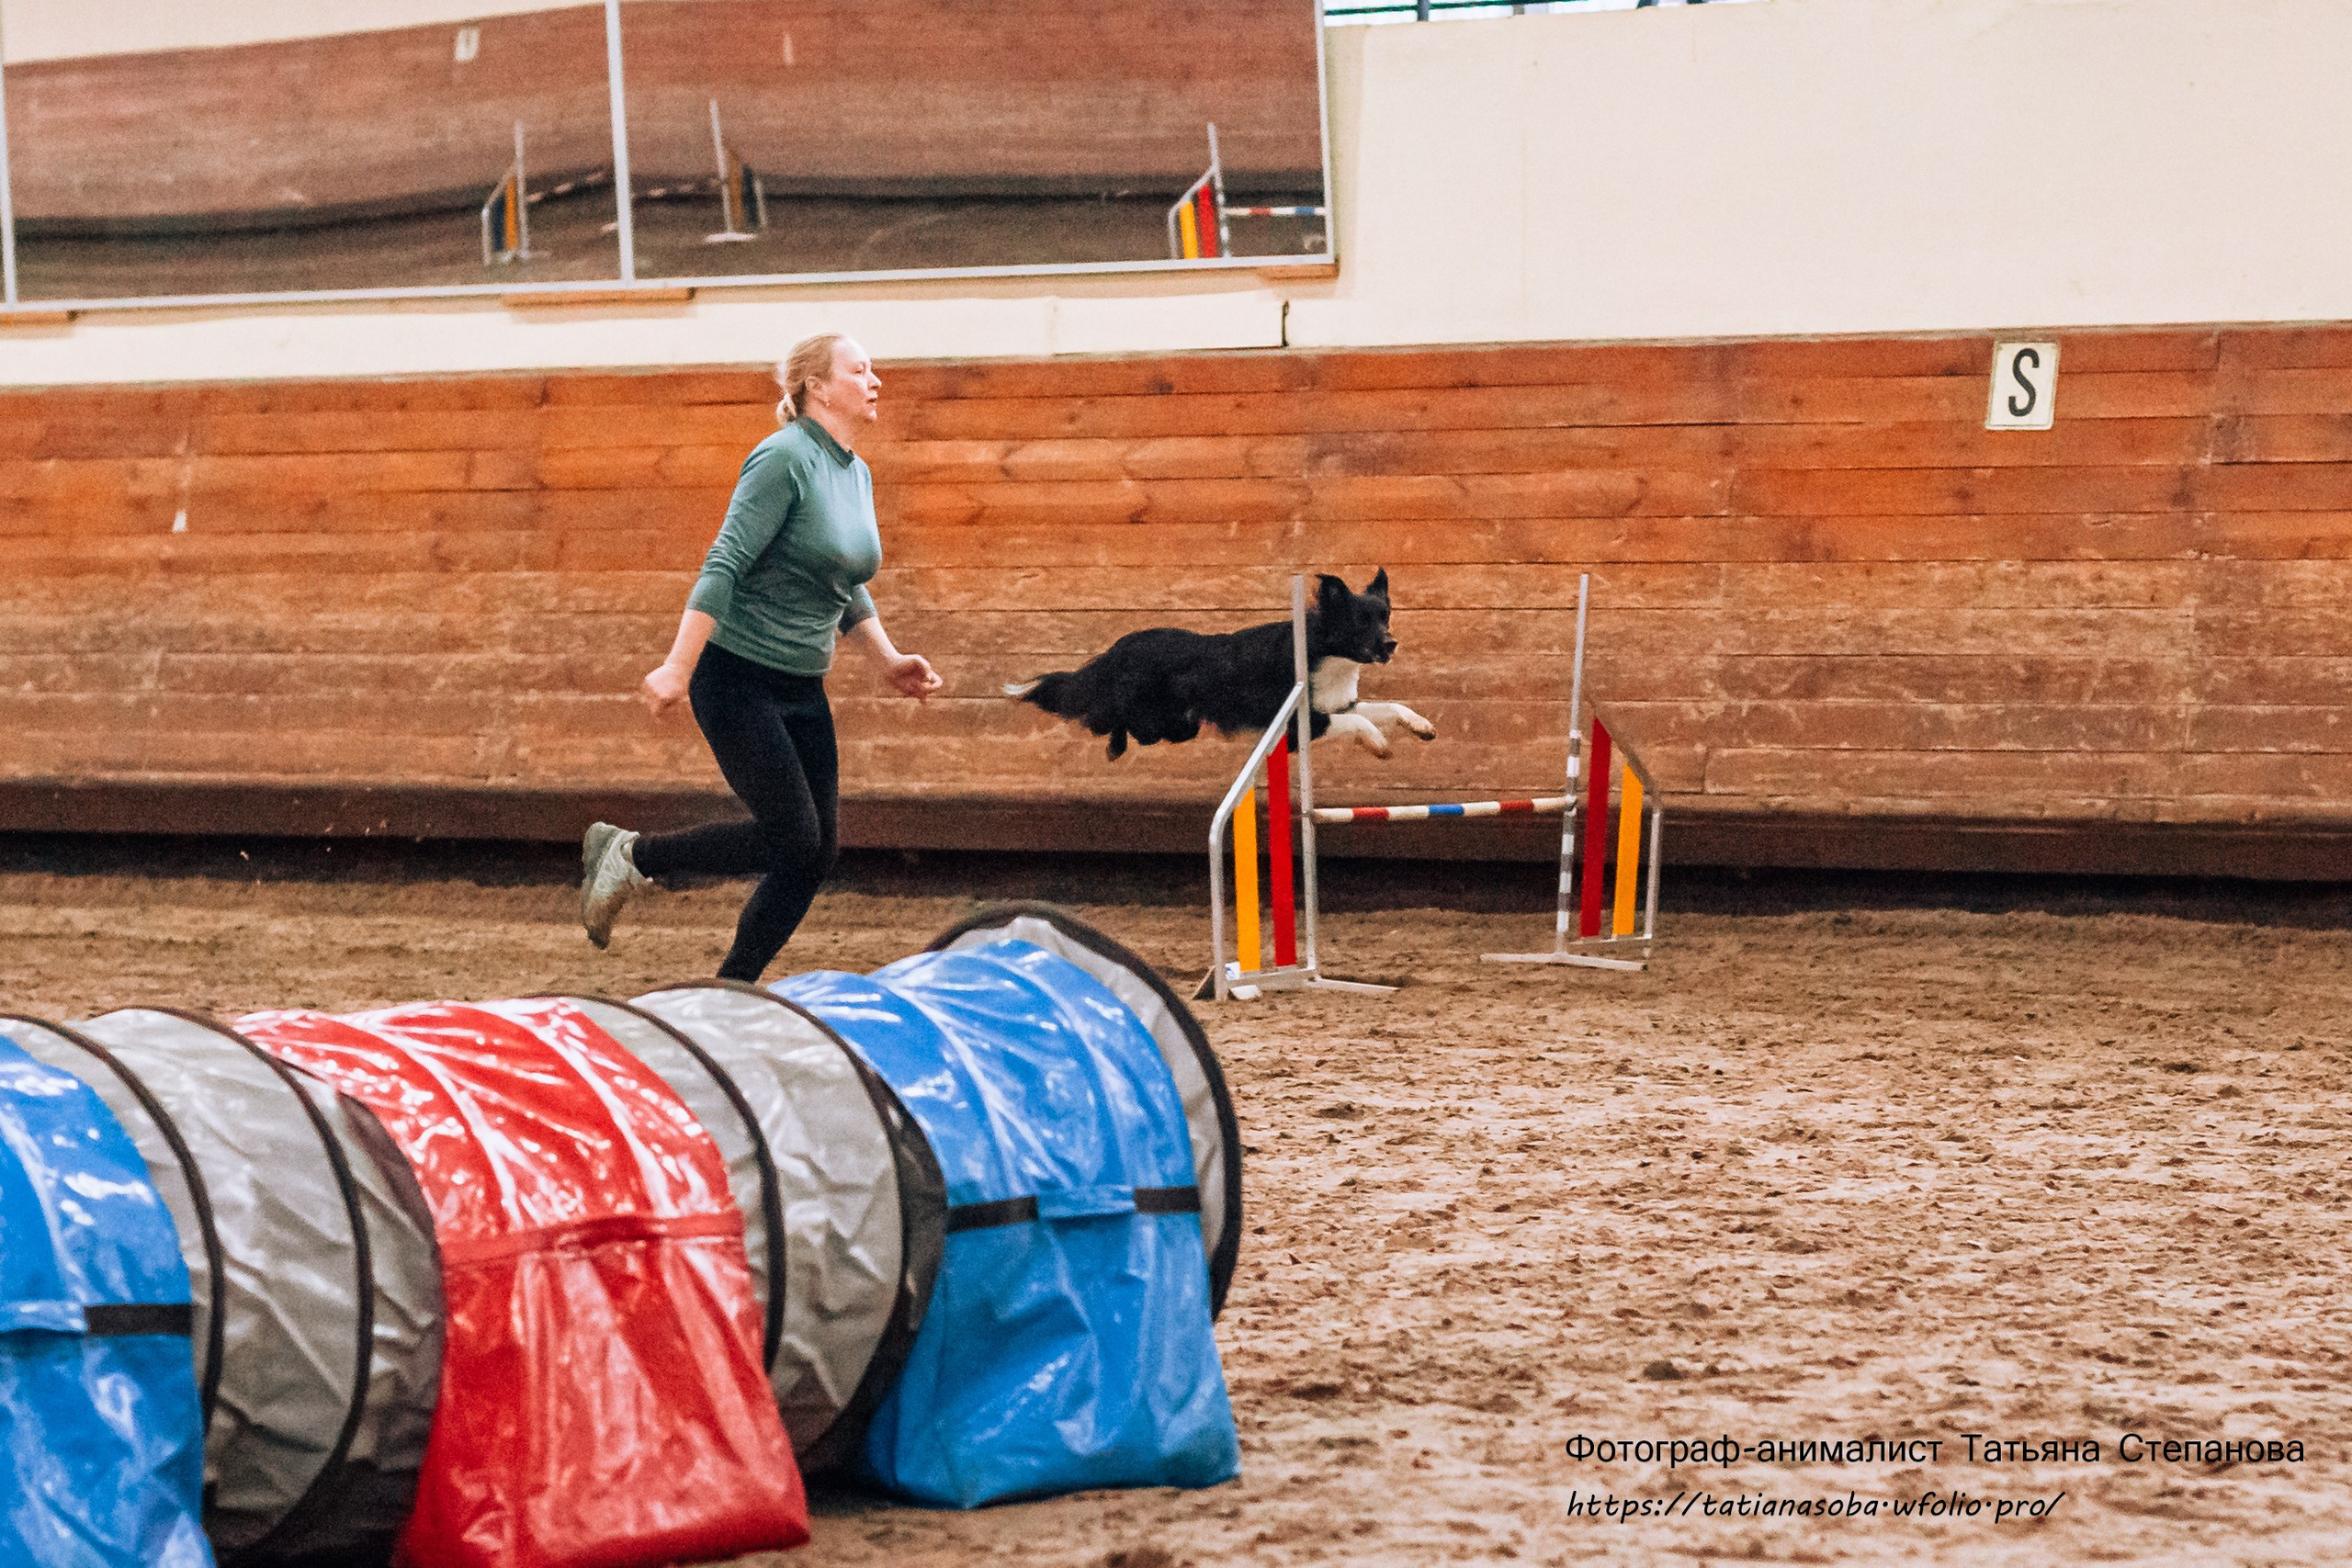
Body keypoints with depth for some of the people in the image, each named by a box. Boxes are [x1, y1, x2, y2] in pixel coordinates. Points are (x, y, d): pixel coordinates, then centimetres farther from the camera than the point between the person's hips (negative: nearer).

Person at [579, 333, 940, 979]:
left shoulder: (858, 475, 11)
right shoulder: (786, 458, -15)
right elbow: (724, 565, -20)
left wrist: (888, 661, 9)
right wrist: (677, 668, -25)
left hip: (803, 689, 9)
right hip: (737, 676, -9)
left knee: (820, 849, 2)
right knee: (792, 837, -12)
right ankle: (630, 855, 4)